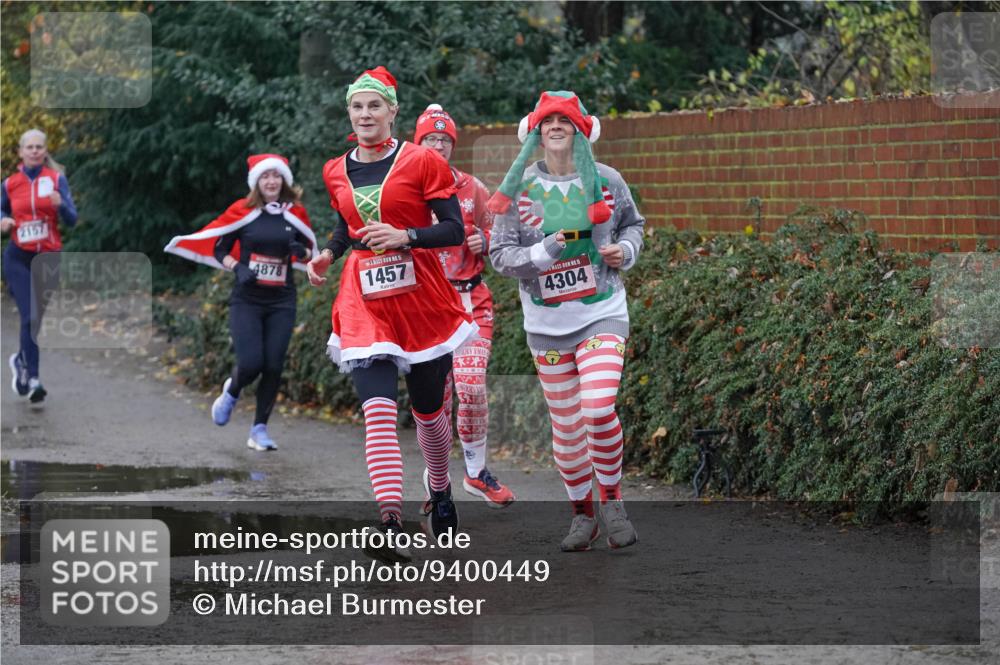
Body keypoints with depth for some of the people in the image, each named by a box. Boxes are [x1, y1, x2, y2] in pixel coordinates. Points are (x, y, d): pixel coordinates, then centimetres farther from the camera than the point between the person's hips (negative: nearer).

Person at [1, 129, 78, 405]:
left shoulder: (56, 179, -1)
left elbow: (71, 219, -4)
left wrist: (60, 204, -26)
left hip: (49, 257, 1)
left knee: (38, 317, 11)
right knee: (30, 317, -15)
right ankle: (32, 380, -14)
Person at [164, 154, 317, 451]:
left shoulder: (295, 214, 5)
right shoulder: (242, 211, -2)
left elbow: (310, 253, 14)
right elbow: (219, 249, 5)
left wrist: (301, 253, -9)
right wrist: (237, 268, -14)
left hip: (281, 301, 2)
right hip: (246, 300, -2)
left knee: (273, 367, -4)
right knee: (250, 364, -14)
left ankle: (260, 429, 10)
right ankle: (231, 392, 22)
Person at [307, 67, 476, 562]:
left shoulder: (421, 162, -5)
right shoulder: (336, 173, 9)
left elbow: (455, 231, -7)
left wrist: (405, 235, -22)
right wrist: (328, 255, 7)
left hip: (422, 298, -2)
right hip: (363, 300, 2)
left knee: (428, 408, 12)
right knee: (378, 408, -17)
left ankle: (441, 492, 43)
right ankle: (391, 529, -26)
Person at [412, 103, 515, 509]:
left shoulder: (472, 189, 7)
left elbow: (495, 233, 16)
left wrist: (484, 242, -5)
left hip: (470, 301, 1)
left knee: (472, 387, -13)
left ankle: (477, 472, 7)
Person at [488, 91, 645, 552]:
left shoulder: (605, 181, 1)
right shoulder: (519, 188, -1)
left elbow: (632, 223, 19)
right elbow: (500, 255, -2)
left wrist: (625, 249, -2)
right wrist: (543, 252, -18)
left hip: (602, 314, -1)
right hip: (547, 323, 1)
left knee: (599, 408, -20)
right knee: (566, 425, 4)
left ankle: (612, 501, 1)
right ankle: (582, 514, 22)